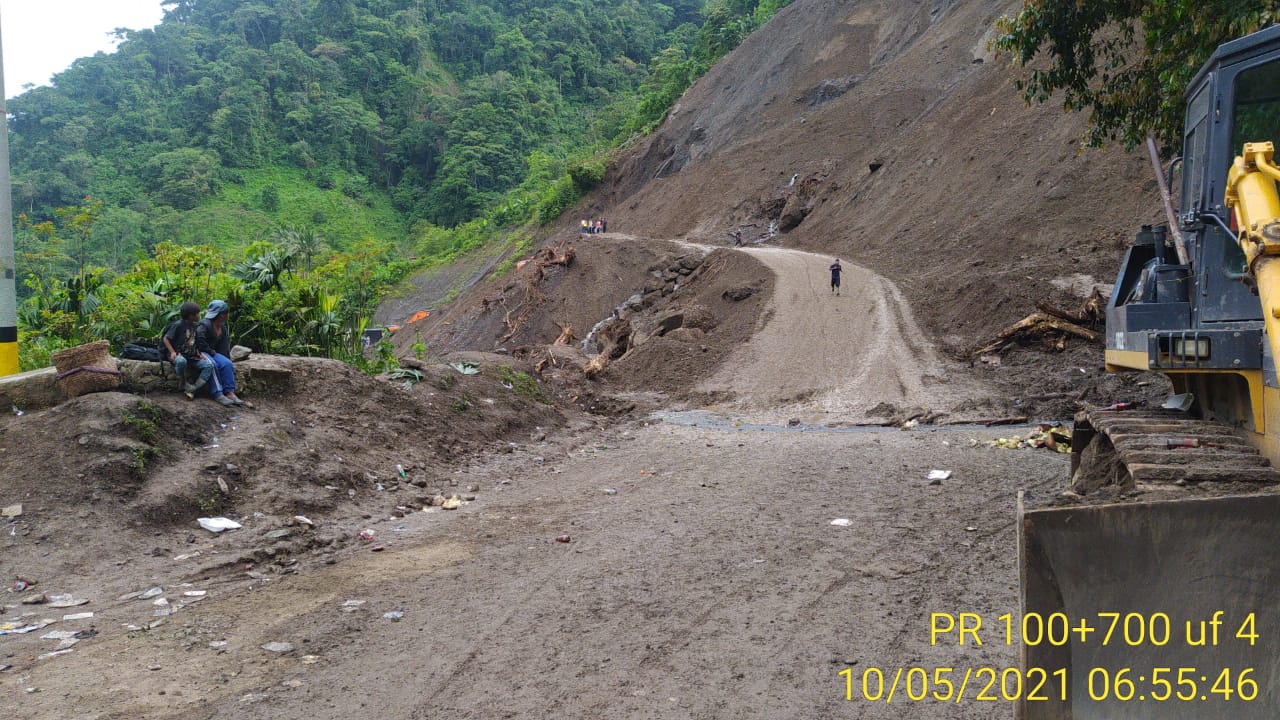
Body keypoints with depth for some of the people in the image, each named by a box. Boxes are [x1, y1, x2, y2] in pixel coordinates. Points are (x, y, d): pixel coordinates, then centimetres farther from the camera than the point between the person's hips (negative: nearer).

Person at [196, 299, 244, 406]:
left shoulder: (223, 327, 8)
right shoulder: (204, 325, -18)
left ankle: (229, 392, -25)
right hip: (201, 352, -7)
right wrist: (212, 352, -15)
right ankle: (218, 394, -36)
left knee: (227, 363, -19)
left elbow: (225, 347, 12)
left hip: (212, 352, 7)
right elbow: (200, 343, -25)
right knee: (213, 365, -34)